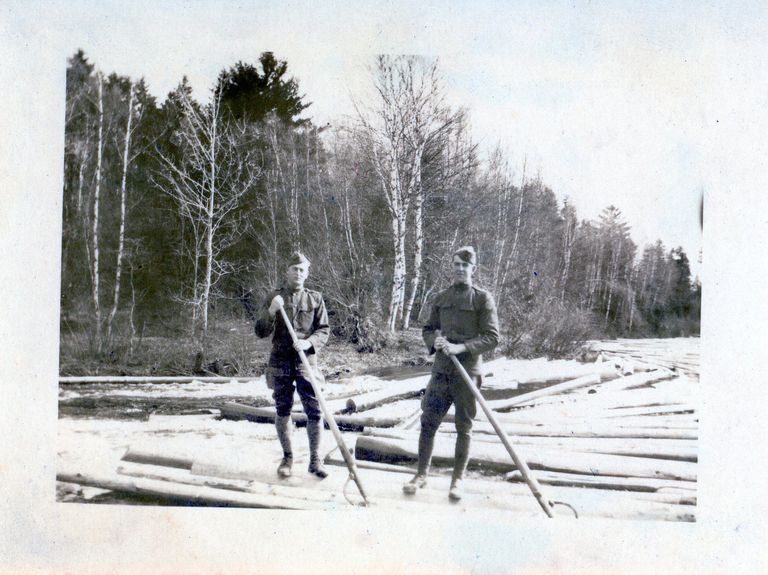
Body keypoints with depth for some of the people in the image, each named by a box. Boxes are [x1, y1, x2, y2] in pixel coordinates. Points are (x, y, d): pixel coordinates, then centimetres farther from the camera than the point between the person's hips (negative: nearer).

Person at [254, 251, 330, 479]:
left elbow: (323, 330, 3)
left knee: (314, 412, -1)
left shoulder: (315, 298, 3)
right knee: (283, 411, 9)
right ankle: (287, 457, 25)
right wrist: (271, 312, -18)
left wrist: (309, 343, -17)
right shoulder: (275, 297, 3)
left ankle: (315, 459, 13)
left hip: (306, 362, 0)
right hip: (280, 363, 0)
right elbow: (261, 332, 0)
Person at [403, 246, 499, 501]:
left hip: (468, 372, -3)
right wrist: (434, 342, -9)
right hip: (441, 370, 3)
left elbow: (492, 337, -9)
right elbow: (428, 329, 15)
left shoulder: (483, 298, -3)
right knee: (428, 422, 4)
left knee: (464, 427, 6)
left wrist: (461, 347, -20)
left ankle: (458, 479, 19)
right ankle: (421, 474, 19)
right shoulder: (441, 298, 9)